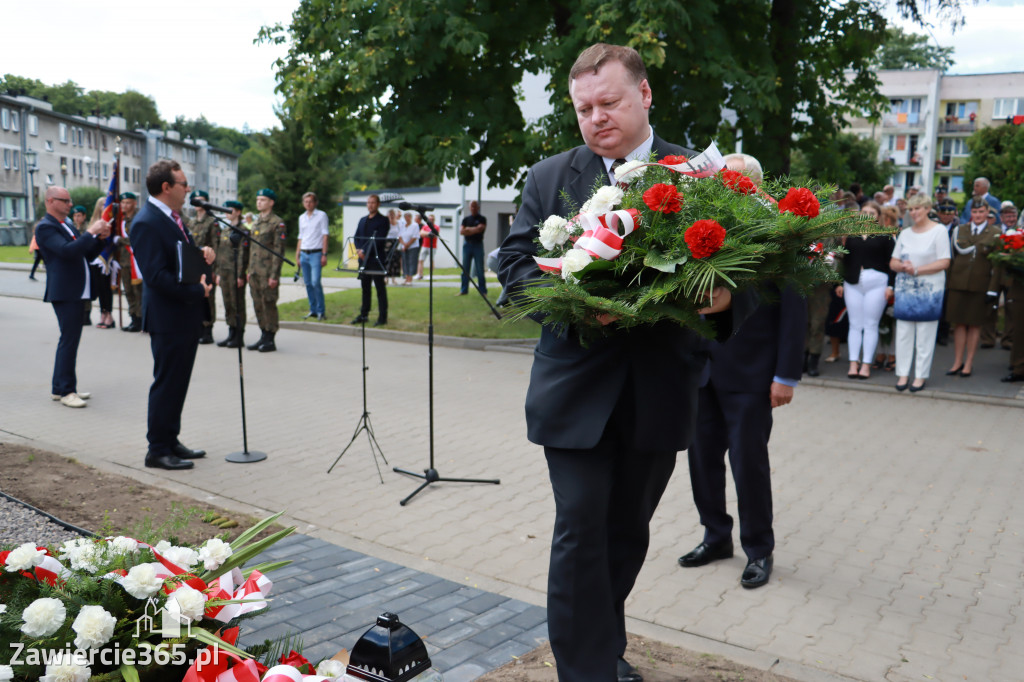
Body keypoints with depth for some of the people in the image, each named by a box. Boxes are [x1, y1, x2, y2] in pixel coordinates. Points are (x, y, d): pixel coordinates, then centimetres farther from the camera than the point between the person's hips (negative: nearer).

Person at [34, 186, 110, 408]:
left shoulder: (67, 226, 18)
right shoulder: (45, 227, -11)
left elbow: (86, 254, 19)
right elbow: (67, 250, -26)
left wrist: (100, 237, 5)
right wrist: (90, 232, -20)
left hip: (77, 292, 10)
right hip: (65, 293, -10)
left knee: (69, 340, 14)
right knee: (69, 341, -7)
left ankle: (59, 387, 23)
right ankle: (66, 391, -1)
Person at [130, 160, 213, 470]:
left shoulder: (173, 218, 13)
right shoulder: (146, 223, -17)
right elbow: (156, 275, -23)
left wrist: (203, 253, 2)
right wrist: (197, 291, -20)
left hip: (187, 317, 10)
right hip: (168, 319, -9)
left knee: (178, 383, 16)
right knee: (166, 384, 0)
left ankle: (170, 442, 27)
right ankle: (158, 450, 11)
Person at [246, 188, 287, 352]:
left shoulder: (277, 223, -7)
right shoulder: (256, 223, 17)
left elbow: (278, 250, -12)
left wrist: (274, 275, -16)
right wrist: (249, 270, 16)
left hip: (268, 273, -8)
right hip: (255, 273, 8)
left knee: (269, 304, -4)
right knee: (258, 305, 10)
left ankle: (270, 340, 3)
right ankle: (263, 337, 19)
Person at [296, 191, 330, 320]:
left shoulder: (321, 215, 1)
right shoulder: (302, 218, 16)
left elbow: (325, 235, -4)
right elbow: (300, 237, 20)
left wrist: (324, 254, -10)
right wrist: (297, 255, 15)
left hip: (316, 253, -6)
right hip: (304, 254, 6)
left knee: (315, 282, -15)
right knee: (308, 283, 6)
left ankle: (321, 311, -6)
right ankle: (313, 310, 14)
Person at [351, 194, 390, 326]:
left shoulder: (383, 221, -5)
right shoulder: (362, 220, 17)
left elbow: (379, 240, -13)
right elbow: (356, 237, 14)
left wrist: (364, 251, -15)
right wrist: (359, 250, -5)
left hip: (377, 259, -6)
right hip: (363, 259, 7)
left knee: (380, 288, -2)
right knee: (365, 288, 12)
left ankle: (382, 317, 1)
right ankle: (364, 314, 19)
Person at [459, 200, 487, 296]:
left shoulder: (482, 219, 4)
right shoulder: (466, 219, 14)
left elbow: (480, 229, -12)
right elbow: (461, 231, 3)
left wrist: (468, 229, -2)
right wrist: (474, 230, -7)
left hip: (478, 245, -3)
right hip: (467, 244, 3)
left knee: (480, 269, -3)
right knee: (465, 269, 3)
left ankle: (483, 291, 0)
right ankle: (464, 290, 8)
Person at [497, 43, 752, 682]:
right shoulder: (550, 177, 4)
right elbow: (515, 262, -1)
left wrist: (725, 295, -24)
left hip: (659, 391, 2)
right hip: (577, 385, -1)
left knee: (628, 532, 17)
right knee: (580, 531, -1)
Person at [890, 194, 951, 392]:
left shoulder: (939, 231, -1)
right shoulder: (905, 233, 14)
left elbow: (944, 262, -8)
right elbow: (893, 262, 13)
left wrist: (917, 270, -14)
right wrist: (903, 267, -9)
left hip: (929, 290, -4)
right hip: (904, 289, 4)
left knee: (925, 335, -1)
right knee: (903, 333, 3)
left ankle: (921, 376, 6)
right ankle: (903, 373, 10)